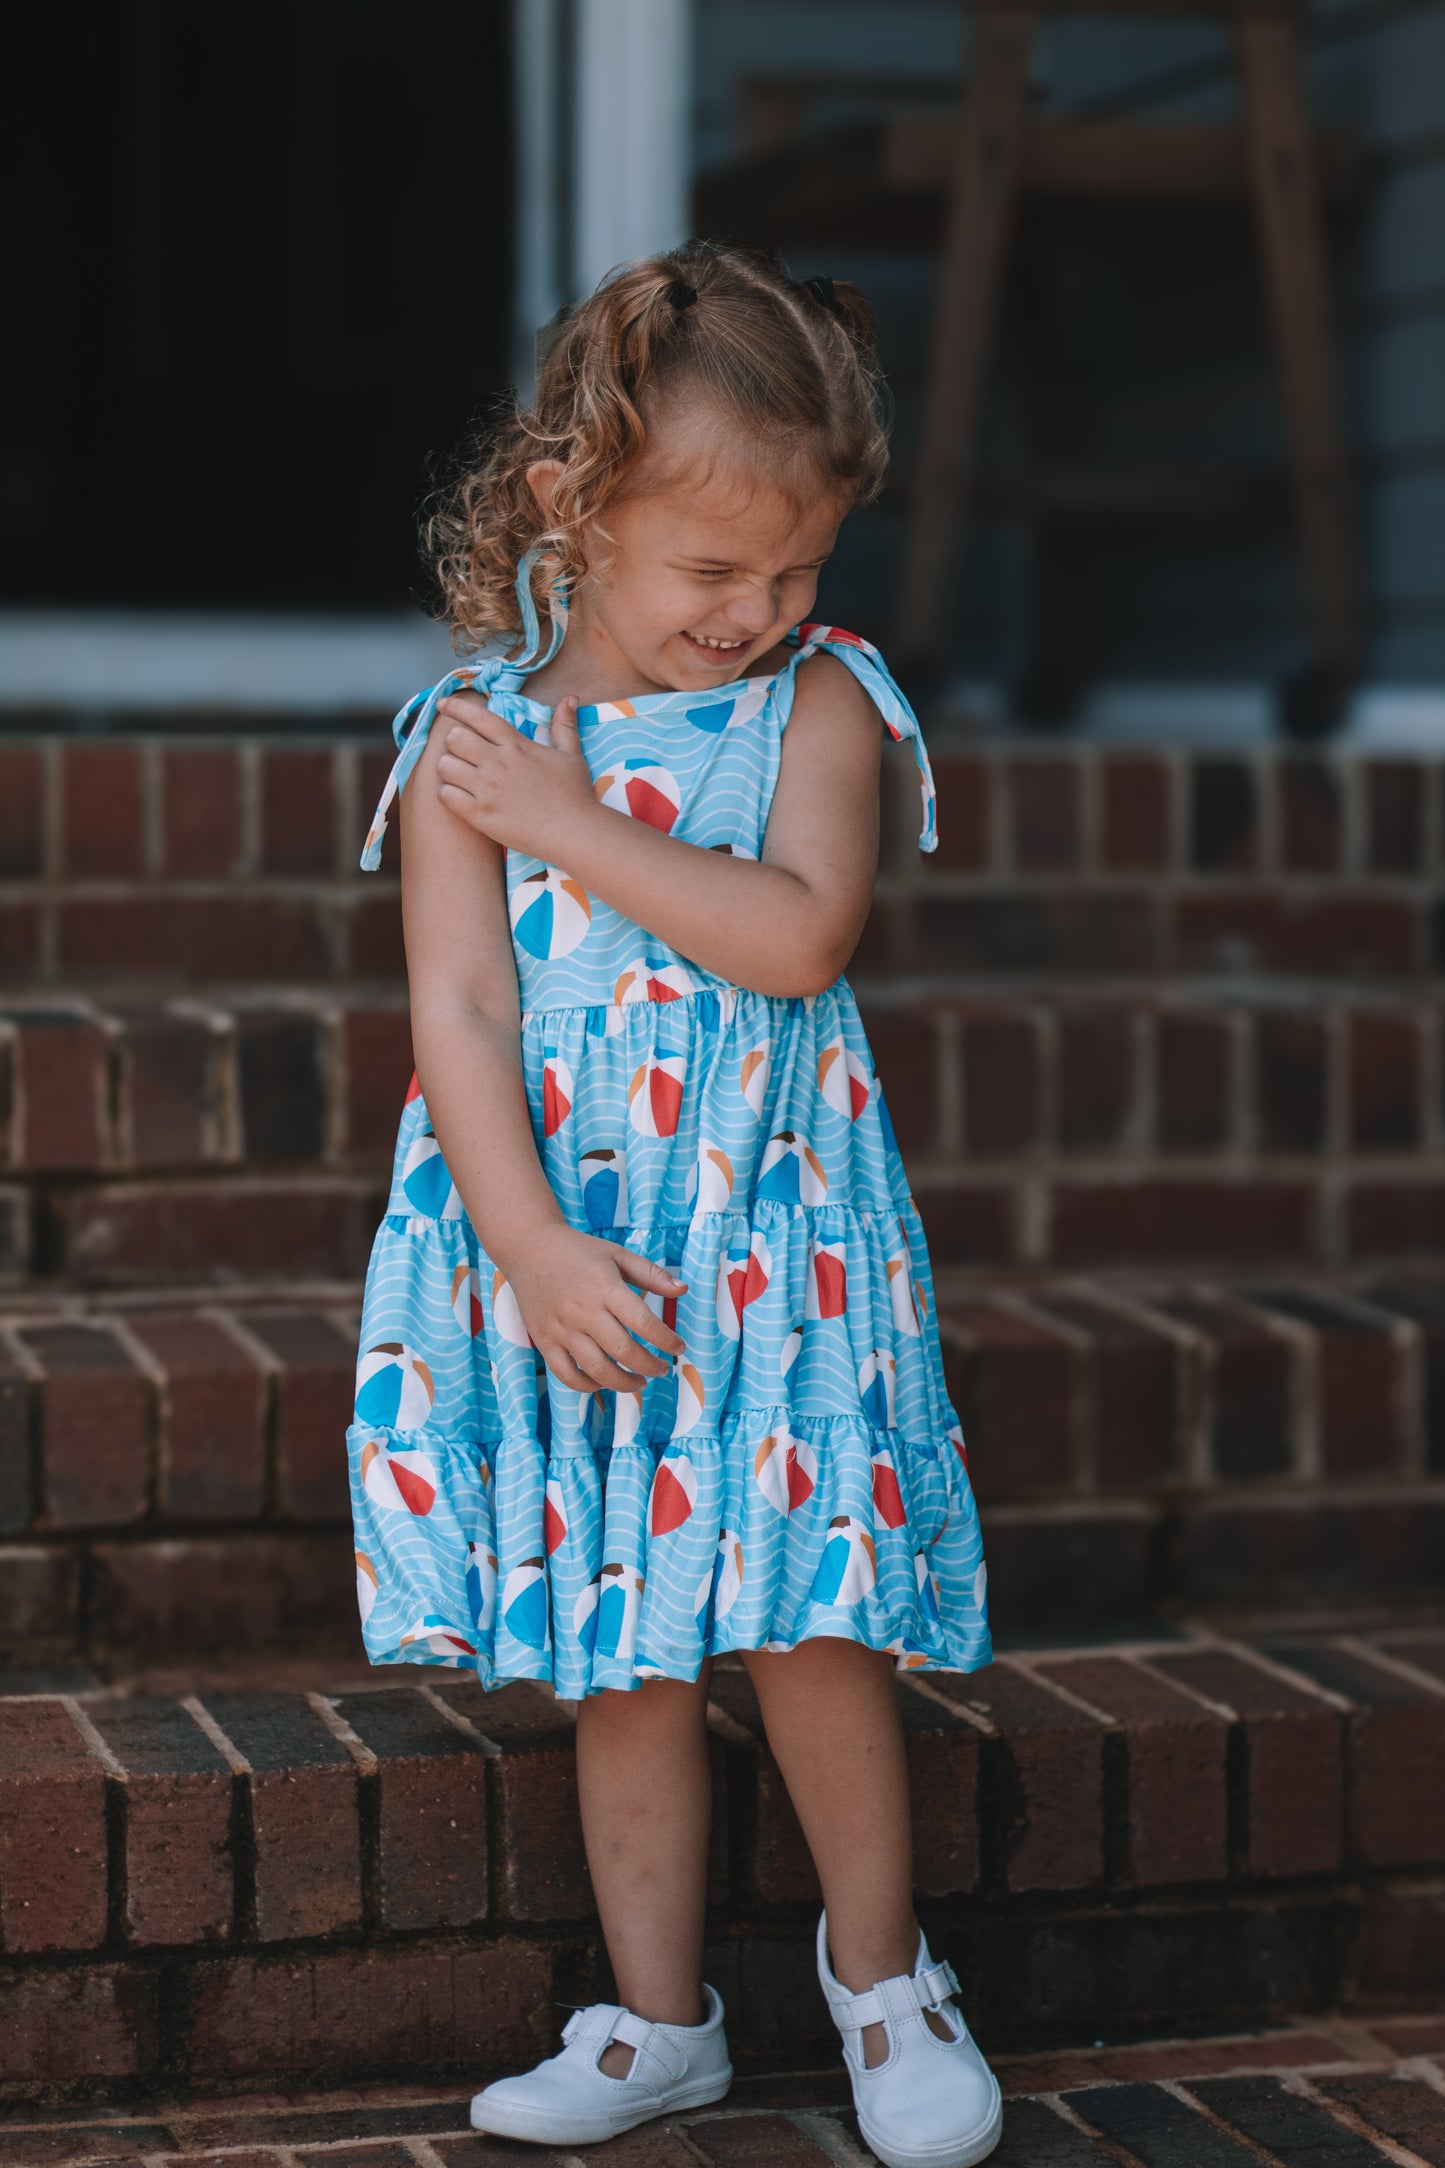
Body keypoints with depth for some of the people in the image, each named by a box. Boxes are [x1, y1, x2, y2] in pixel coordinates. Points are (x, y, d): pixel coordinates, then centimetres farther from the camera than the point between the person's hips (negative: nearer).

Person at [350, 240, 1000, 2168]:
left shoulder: (823, 703, -2)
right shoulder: (470, 738, 0)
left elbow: (798, 937, -18)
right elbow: (459, 1012, -6)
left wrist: (567, 821, -15)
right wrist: (534, 1249, -17)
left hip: (777, 1250, -1)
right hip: (553, 1256, 1)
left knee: (809, 1626, -4)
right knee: (622, 1657, 9)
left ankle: (879, 1960, 20)